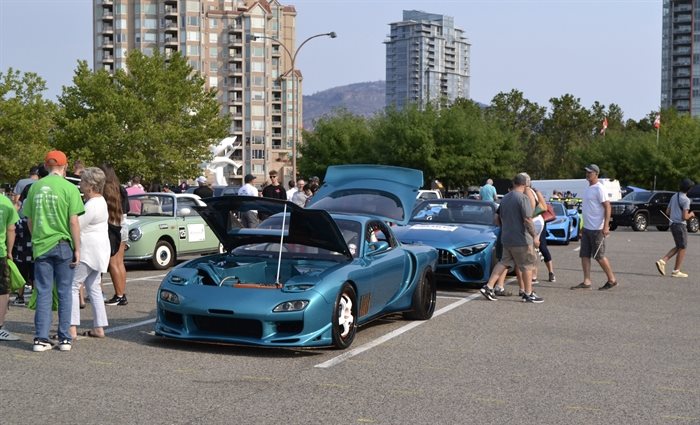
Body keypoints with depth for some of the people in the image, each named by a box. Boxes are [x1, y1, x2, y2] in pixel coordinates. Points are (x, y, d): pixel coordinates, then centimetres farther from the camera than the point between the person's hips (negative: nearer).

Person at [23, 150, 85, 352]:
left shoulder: (35, 187, 5)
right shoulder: (69, 188, -7)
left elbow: (30, 221, 10)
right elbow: (73, 222, -9)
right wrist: (77, 248, -3)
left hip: (41, 246, 3)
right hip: (63, 245, -3)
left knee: (43, 292, 7)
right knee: (64, 293, 5)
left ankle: (41, 338, 5)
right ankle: (65, 339, 8)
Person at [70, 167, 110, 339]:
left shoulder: (92, 205, -19)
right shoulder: (100, 201, 14)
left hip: (88, 252, -11)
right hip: (97, 251, 11)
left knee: (72, 286, -7)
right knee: (94, 288, 13)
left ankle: (72, 329, -10)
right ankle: (99, 328, 15)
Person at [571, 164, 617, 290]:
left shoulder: (599, 189, -14)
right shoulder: (588, 188, 14)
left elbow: (607, 207, -18)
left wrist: (606, 226, -24)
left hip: (596, 229, -9)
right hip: (586, 228, 9)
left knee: (599, 256, -2)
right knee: (584, 255, 5)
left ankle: (612, 280, 10)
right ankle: (586, 282, 7)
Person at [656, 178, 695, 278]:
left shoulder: (674, 197, 12)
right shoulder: (685, 200, -14)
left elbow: (667, 212, 16)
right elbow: (685, 217, -18)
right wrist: (691, 214, 3)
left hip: (673, 224, 8)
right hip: (680, 225, -8)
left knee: (678, 247, 16)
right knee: (682, 248, 1)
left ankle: (662, 261, 2)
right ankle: (676, 271, 3)